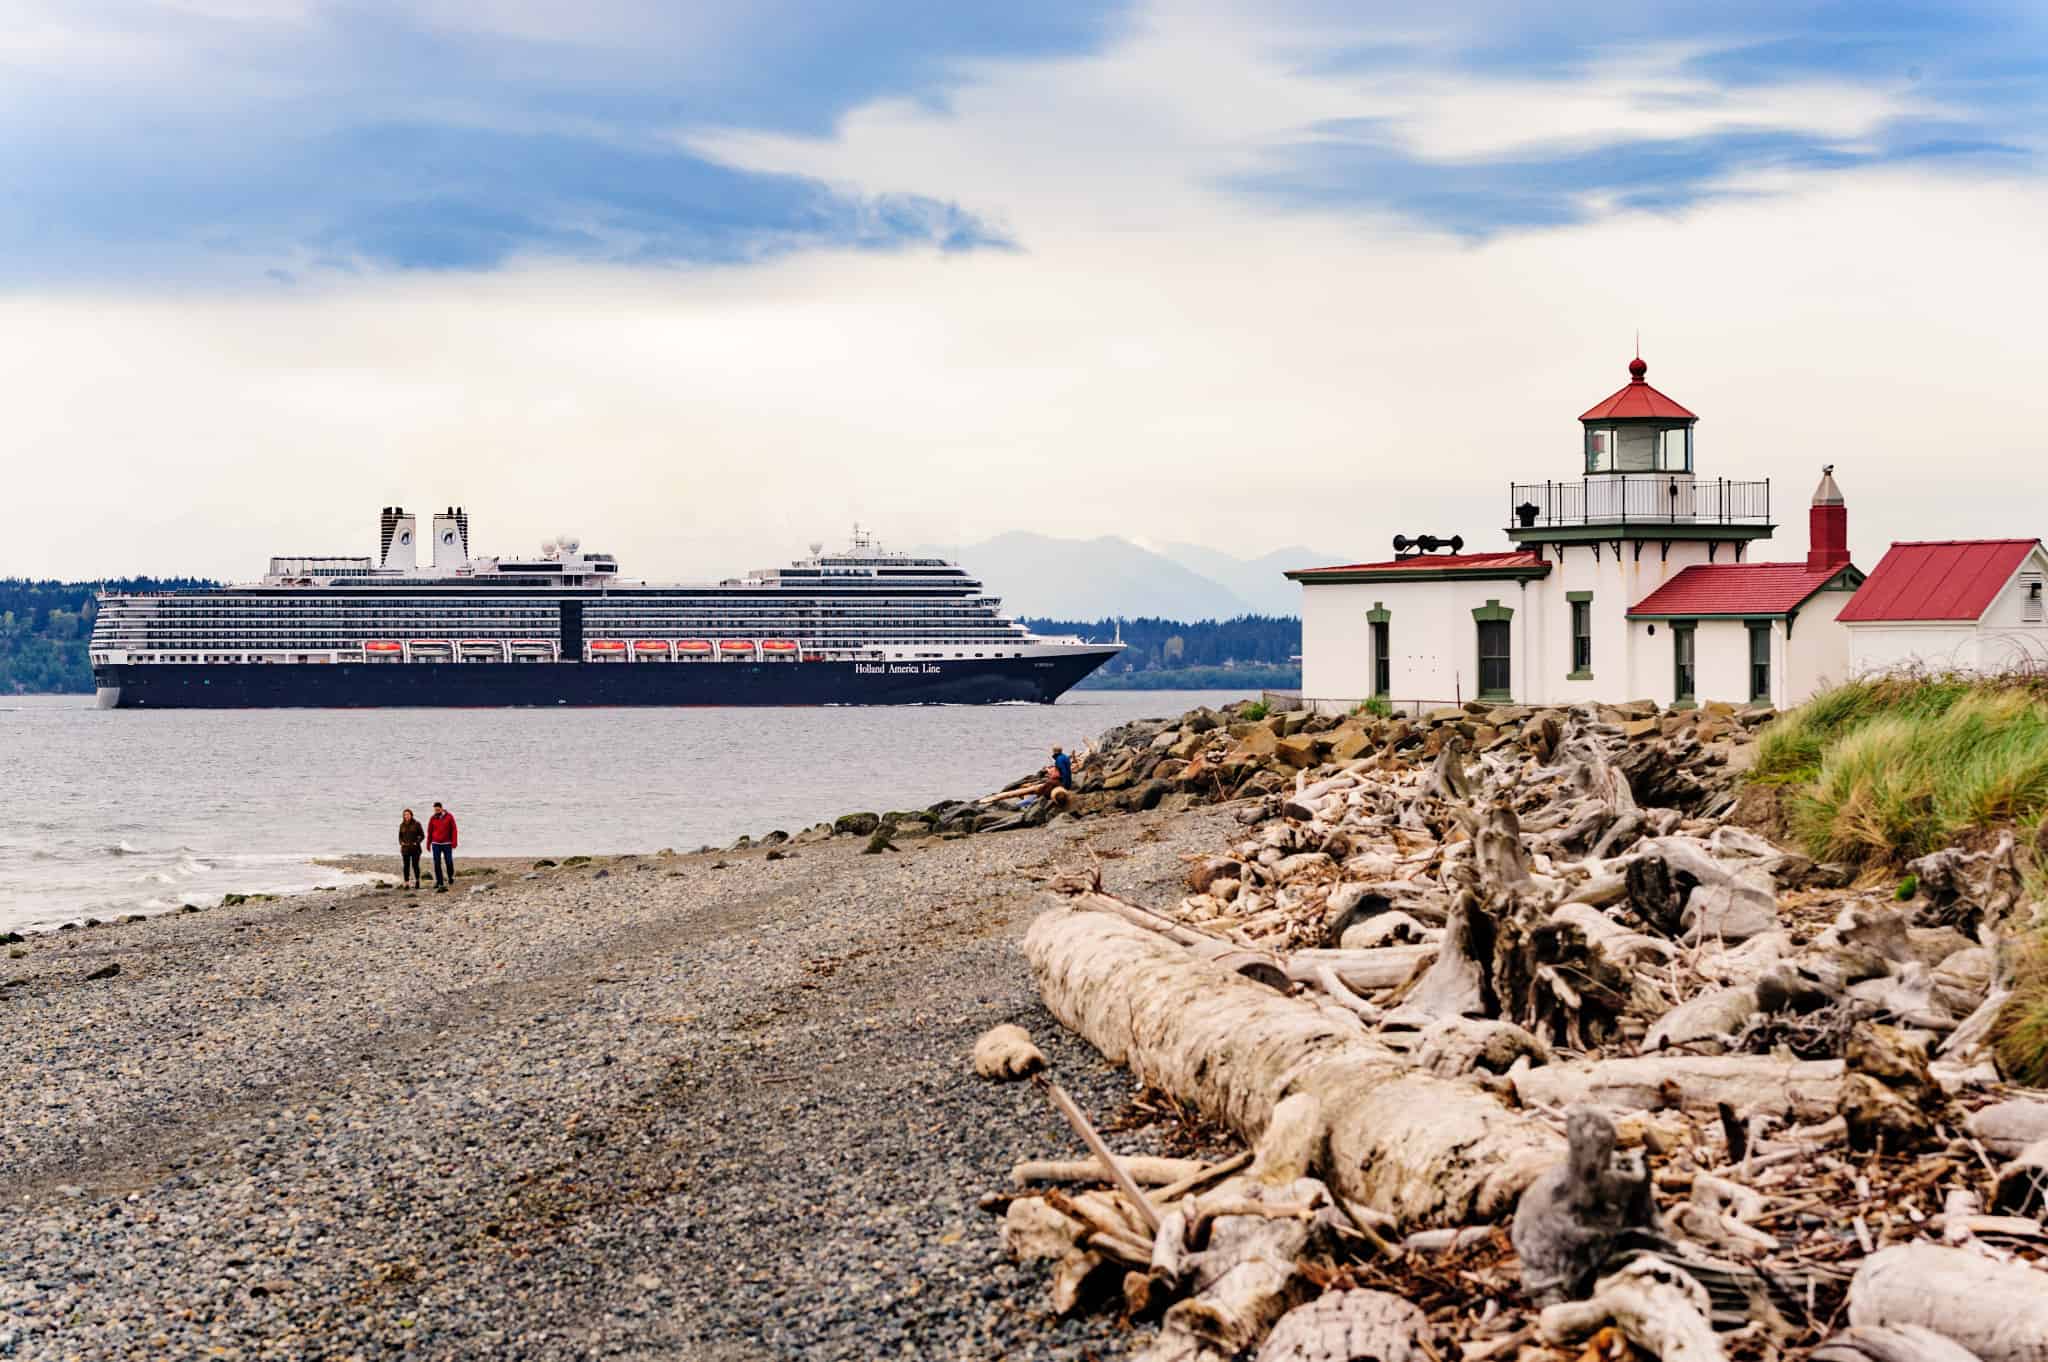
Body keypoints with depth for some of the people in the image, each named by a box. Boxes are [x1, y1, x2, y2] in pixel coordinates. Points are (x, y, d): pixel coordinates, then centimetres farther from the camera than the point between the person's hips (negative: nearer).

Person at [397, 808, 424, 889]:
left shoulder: (416, 824, -3)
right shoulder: (402, 825, 8)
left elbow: (422, 835, 0)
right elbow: (400, 836, 18)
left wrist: (417, 842, -12)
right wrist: (401, 842, -1)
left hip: (415, 848, -3)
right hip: (405, 849, 3)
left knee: (415, 865, 0)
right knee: (406, 866, 0)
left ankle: (417, 882, 13)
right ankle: (406, 882, 2)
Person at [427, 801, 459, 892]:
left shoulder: (449, 817, -1)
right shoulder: (432, 819, 3)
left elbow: (453, 830, -1)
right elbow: (429, 832, 9)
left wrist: (454, 842, -9)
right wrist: (428, 844, 8)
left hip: (447, 844, -1)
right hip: (436, 844, 1)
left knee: (449, 862, -1)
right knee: (437, 864, -2)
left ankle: (451, 877, 29)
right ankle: (440, 884, 2)